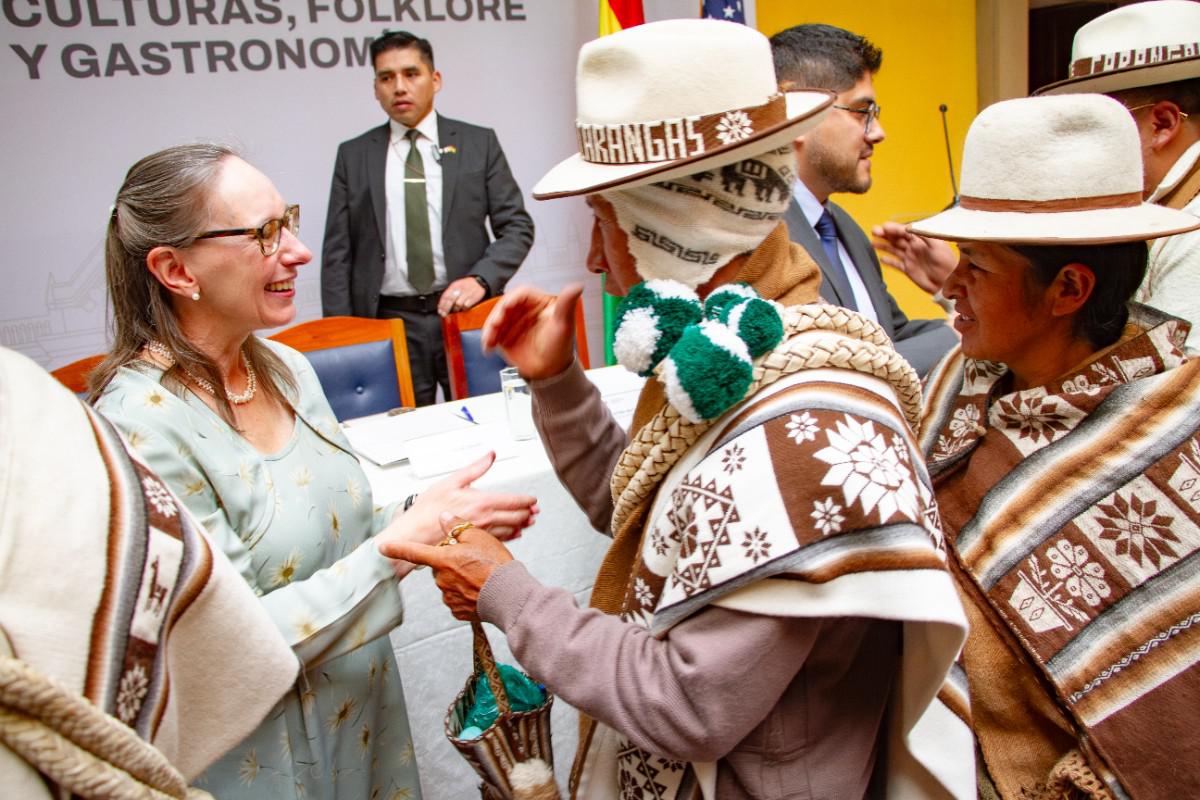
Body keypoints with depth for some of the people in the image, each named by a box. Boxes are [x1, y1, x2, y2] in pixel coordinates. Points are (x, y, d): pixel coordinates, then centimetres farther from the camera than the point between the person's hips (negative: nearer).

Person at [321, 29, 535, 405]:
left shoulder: (478, 143, 6)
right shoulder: (353, 155, 8)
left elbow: (517, 226, 4)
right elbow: (337, 254, 7)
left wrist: (481, 279, -13)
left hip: (466, 313, 0)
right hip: (389, 325, 1)